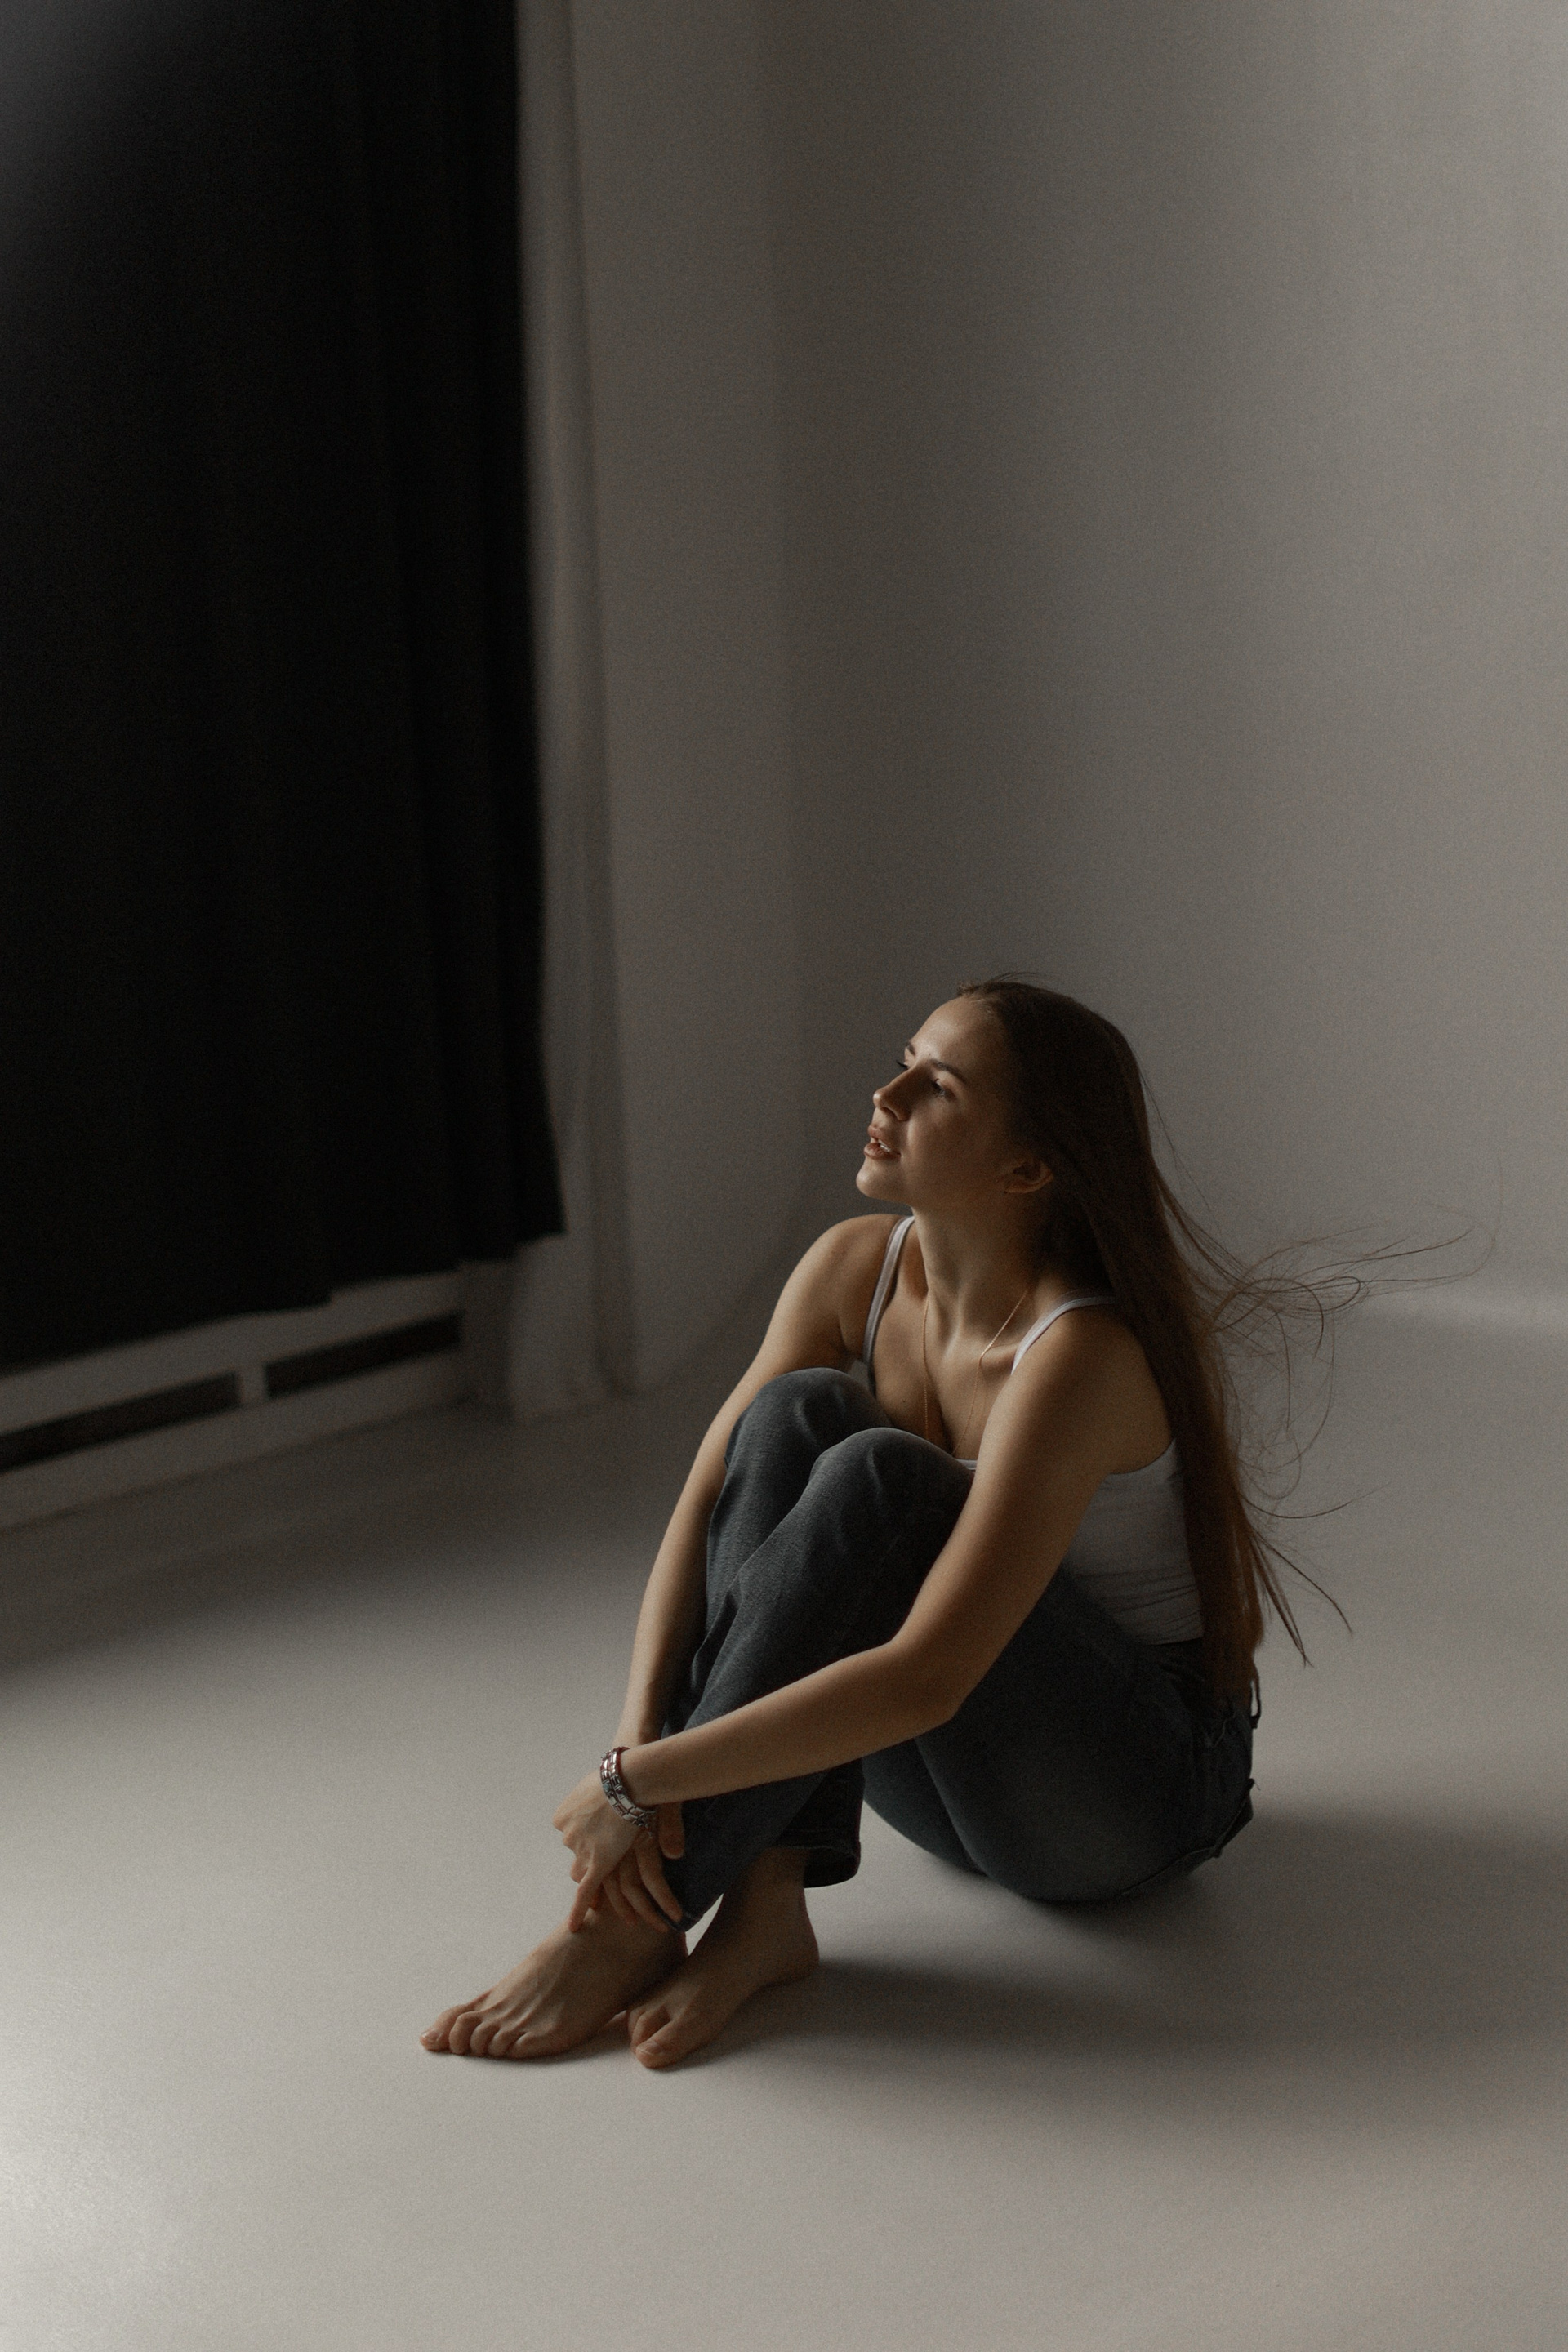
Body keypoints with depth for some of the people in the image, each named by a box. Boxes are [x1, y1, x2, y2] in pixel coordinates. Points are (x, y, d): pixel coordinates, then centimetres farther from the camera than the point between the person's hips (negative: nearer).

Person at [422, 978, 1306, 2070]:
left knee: (879, 1482, -32)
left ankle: (636, 1923, -27)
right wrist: (639, 1738, -27)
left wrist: (638, 1781, -32)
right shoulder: (857, 1266, -6)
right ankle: (763, 1902, -27)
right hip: (961, 1772, 6)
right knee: (800, 1413, -20)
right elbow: (704, 1503, -11)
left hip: (1145, 1785, -6)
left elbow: (922, 1682, -35)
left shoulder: (1079, 1355, -28)